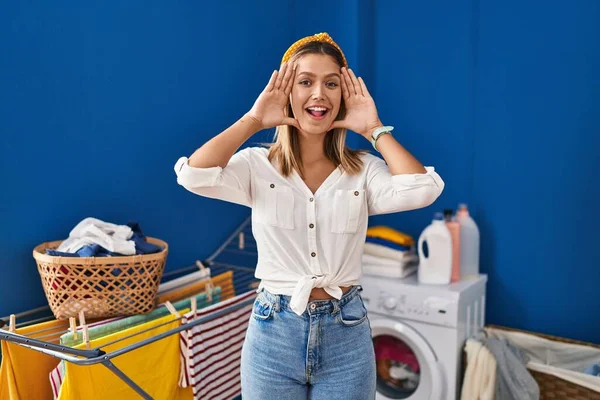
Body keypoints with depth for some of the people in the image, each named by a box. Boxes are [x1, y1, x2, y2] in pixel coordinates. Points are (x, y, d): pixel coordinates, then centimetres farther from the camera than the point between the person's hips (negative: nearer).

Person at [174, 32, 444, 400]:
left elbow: (423, 190, -19)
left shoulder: (364, 169, -1)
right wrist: (253, 120, -13)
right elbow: (194, 175, -21)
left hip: (347, 334, 1)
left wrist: (374, 129, -10)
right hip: (274, 332, 0)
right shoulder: (258, 165, -4)